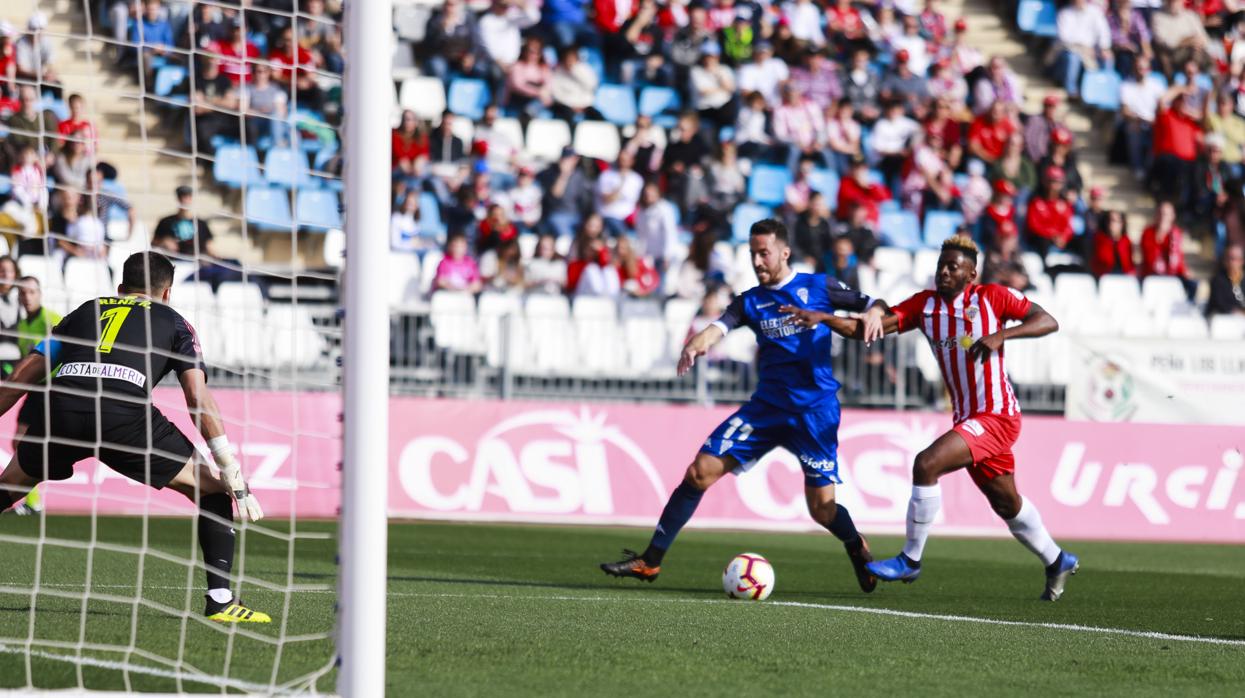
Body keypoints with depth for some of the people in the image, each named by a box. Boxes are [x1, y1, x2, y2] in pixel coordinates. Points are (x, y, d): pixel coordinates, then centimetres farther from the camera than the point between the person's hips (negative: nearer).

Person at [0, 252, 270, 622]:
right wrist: (232, 472, 8)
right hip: (124, 413, -3)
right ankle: (220, 599, 3)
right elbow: (198, 397, 11)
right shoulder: (172, 322, 25)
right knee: (211, 488, 14)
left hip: (61, 409, 3)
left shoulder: (85, 311, 34)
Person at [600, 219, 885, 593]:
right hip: (766, 406, 3)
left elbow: (870, 303, 3)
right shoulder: (751, 301, 6)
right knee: (701, 471, -7)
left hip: (815, 411, -3)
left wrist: (874, 315, -22)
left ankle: (858, 549, 28)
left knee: (822, 507, -7)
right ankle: (650, 560, -1)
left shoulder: (817, 287, 1)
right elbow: (721, 325, -13)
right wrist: (696, 344, -36)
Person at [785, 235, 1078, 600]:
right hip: (967, 418, 7)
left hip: (996, 415, -7)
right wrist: (823, 318, -21)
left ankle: (910, 560, -12)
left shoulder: (992, 297, -9)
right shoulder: (924, 305, 3)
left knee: (927, 464, -23)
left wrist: (1000, 336, -24)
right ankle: (1057, 562, 41)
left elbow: (1048, 322, -10)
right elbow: (867, 329, -5)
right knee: (1006, 503, 20)